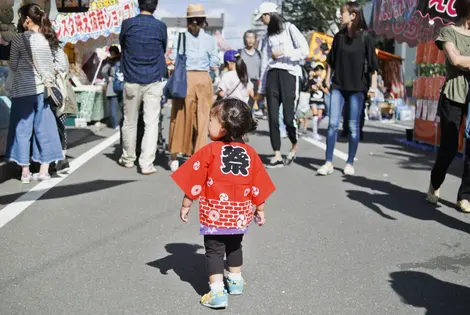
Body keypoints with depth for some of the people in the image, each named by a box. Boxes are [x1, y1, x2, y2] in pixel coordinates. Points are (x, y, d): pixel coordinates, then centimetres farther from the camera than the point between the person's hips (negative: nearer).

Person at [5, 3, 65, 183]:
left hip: (23, 90, -3)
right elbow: (62, 66, 4)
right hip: (44, 90, 4)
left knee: (22, 129, 6)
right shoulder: (51, 40, 3)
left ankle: (25, 172, 10)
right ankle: (44, 170, 12)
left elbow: (13, 66, 1)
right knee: (44, 128, 9)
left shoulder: (19, 39, -8)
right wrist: (45, 71, 11)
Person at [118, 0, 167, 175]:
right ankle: (146, 164, -6)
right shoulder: (160, 26, -3)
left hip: (131, 81, 1)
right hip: (153, 82, -1)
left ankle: (128, 159, 27)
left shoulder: (127, 24, -3)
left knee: (129, 122, 14)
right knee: (151, 123, 0)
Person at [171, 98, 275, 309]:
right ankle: (235, 281, 40)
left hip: (215, 213, -5)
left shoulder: (210, 151, -13)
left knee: (214, 250, 6)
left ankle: (217, 293, 1)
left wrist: (186, 205, 3)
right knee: (234, 246, 25)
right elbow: (258, 185, 5)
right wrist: (260, 210, 16)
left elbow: (194, 182, -9)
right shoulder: (250, 153, 0)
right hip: (240, 214, 5)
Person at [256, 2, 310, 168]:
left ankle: (294, 146, 17)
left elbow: (304, 51, -6)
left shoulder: (290, 28, 4)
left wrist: (283, 52, -9)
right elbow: (265, 61, 16)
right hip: (272, 75, 5)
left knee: (289, 117, -10)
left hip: (289, 73, -5)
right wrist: (261, 88, 13)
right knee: (273, 117, -3)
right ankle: (277, 156, 1)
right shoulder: (269, 35, 20)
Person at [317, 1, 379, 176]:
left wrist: (373, 85, -7)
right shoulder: (339, 36, 7)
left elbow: (372, 63, -4)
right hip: (338, 86, 3)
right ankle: (329, 163, -1)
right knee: (333, 124, -4)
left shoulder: (365, 37, -4)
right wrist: (328, 79, 11)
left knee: (353, 126, 1)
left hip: (357, 87, -3)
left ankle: (350, 163, 10)